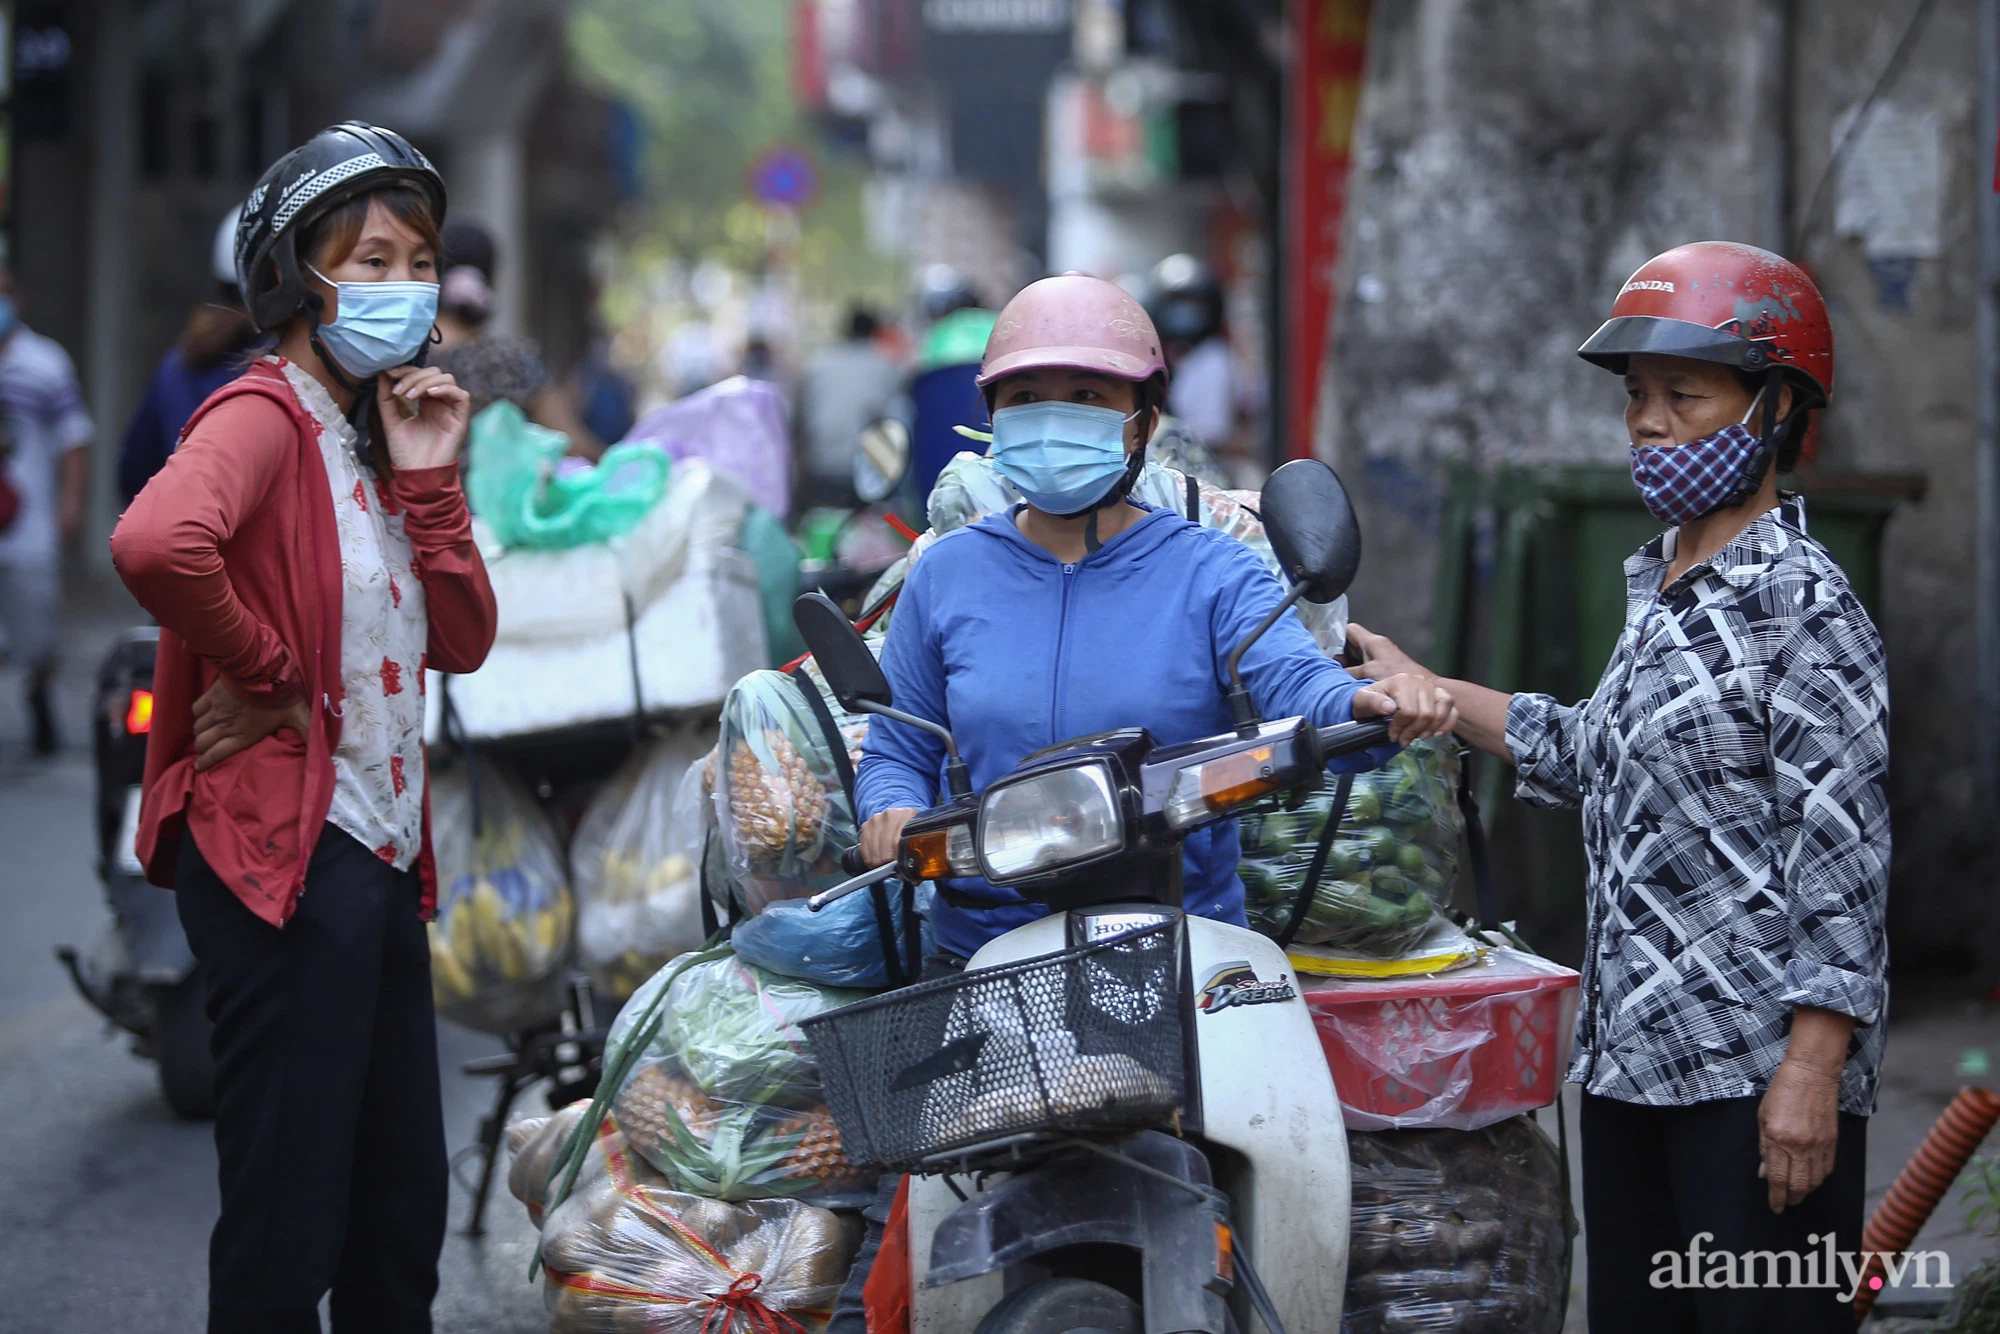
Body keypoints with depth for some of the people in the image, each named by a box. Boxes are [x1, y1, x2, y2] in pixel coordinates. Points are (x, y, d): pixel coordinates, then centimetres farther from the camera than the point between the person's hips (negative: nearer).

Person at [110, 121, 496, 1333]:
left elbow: (462, 642, 10)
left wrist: (427, 481, -1)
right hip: (284, 849, -10)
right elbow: (156, 544, -34)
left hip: (382, 854, 10)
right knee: (286, 1228, -4)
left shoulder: (379, 436, 16)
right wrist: (269, 677, -20)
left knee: (404, 1209, 17)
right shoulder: (265, 417, -12)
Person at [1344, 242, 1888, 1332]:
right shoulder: (1656, 591, 15)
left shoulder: (1803, 607, -12)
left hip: (1757, 1076, -9)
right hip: (1631, 1058, 9)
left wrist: (1812, 1071, -21)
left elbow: (1844, 851, -17)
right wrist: (1426, 695, 30)